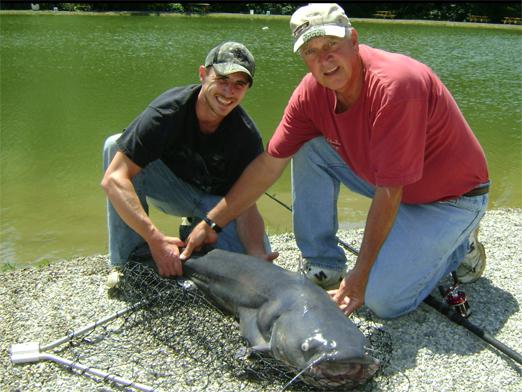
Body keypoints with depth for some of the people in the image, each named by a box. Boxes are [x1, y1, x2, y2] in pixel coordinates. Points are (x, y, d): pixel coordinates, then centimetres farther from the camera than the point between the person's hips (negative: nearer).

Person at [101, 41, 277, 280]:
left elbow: (246, 208, -22)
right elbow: (114, 179, -35)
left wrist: (258, 255, -43)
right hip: (170, 189, -1)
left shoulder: (246, 136, -23)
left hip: (217, 200, 2)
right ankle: (131, 258, -20)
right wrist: (156, 239, -45)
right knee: (116, 145, -28)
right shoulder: (169, 111, -29)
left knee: (257, 254, -24)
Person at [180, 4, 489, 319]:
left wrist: (361, 273, -25)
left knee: (382, 299, -18)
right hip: (396, 184, 7)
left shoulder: (393, 85, -32)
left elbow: (389, 193, -30)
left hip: (452, 196, -6)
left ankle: (459, 245, 9)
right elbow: (270, 163, -6)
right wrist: (211, 223, -7)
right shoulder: (313, 90, -10)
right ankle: (324, 267, 2)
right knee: (308, 151, -8)